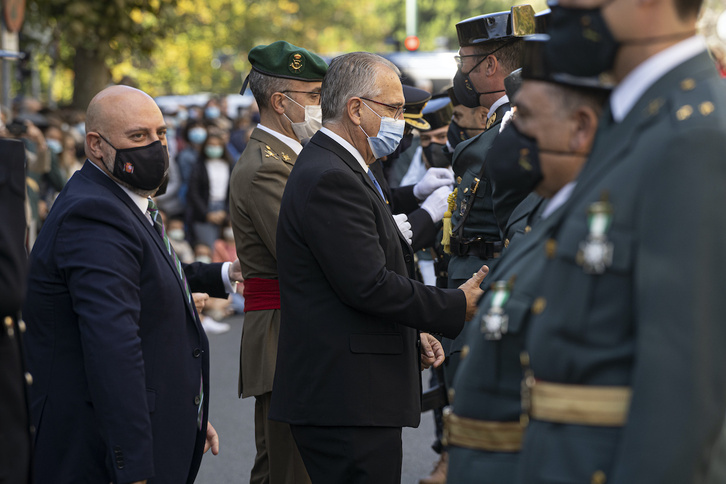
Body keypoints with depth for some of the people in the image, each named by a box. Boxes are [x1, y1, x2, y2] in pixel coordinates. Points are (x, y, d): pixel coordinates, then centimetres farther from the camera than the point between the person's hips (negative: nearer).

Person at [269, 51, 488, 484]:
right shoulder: (330, 179, -16)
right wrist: (457, 306, -13)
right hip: (348, 399, -11)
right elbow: (368, 285, -22)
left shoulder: (343, 172, 19)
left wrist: (411, 336, 14)